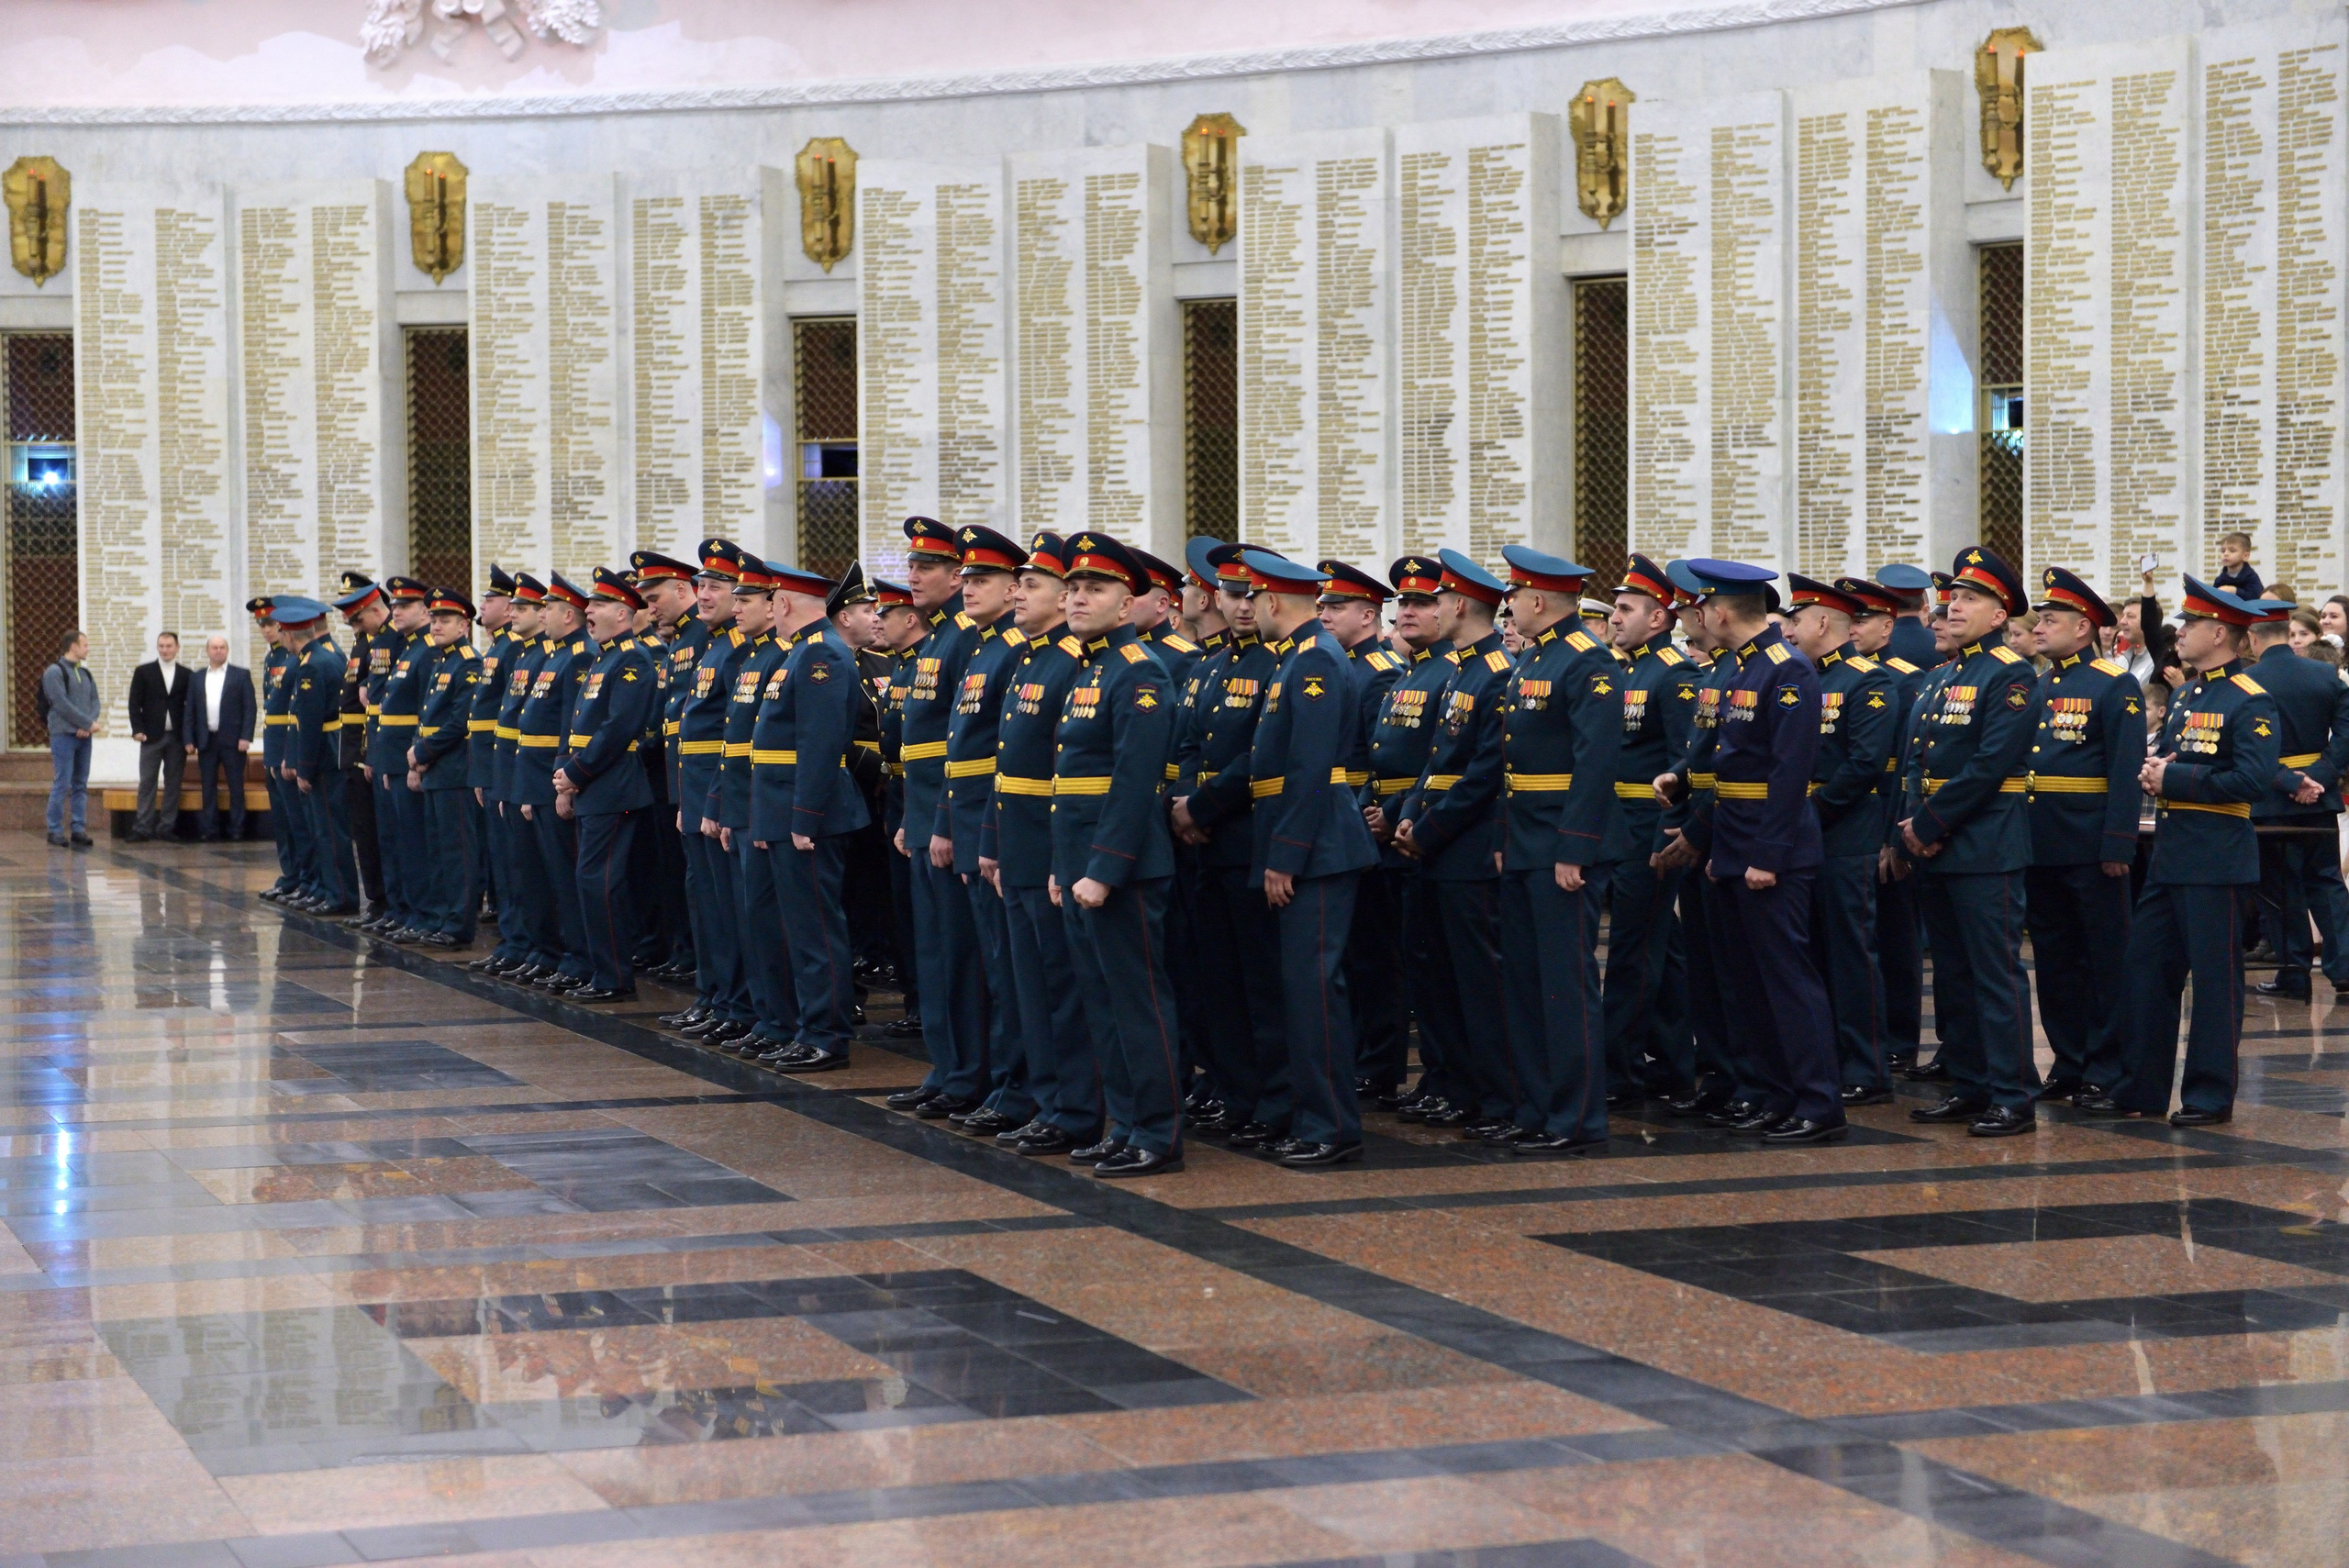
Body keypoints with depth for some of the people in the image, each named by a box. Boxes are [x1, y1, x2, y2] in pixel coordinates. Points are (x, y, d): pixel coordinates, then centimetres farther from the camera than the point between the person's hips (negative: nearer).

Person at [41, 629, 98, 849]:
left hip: (83, 736, 6)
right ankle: (55, 831, -2)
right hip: (63, 735, -6)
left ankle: (79, 829, 8)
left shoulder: (85, 673, 15)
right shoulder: (54, 672, -6)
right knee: (62, 784, -6)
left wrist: (89, 726, -8)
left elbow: (94, 701, 10)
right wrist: (89, 723, -13)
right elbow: (62, 704, -14)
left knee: (80, 785, 6)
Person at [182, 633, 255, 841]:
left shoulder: (241, 675, 4)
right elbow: (189, 712, 11)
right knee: (208, 789, 4)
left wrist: (246, 737, -10)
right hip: (206, 741, 3)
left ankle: (237, 830, 4)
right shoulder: (197, 679, 12)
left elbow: (249, 708, -1)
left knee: (236, 788, 0)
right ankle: (210, 830, 7)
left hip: (232, 741, -3)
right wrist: (189, 740, 1)